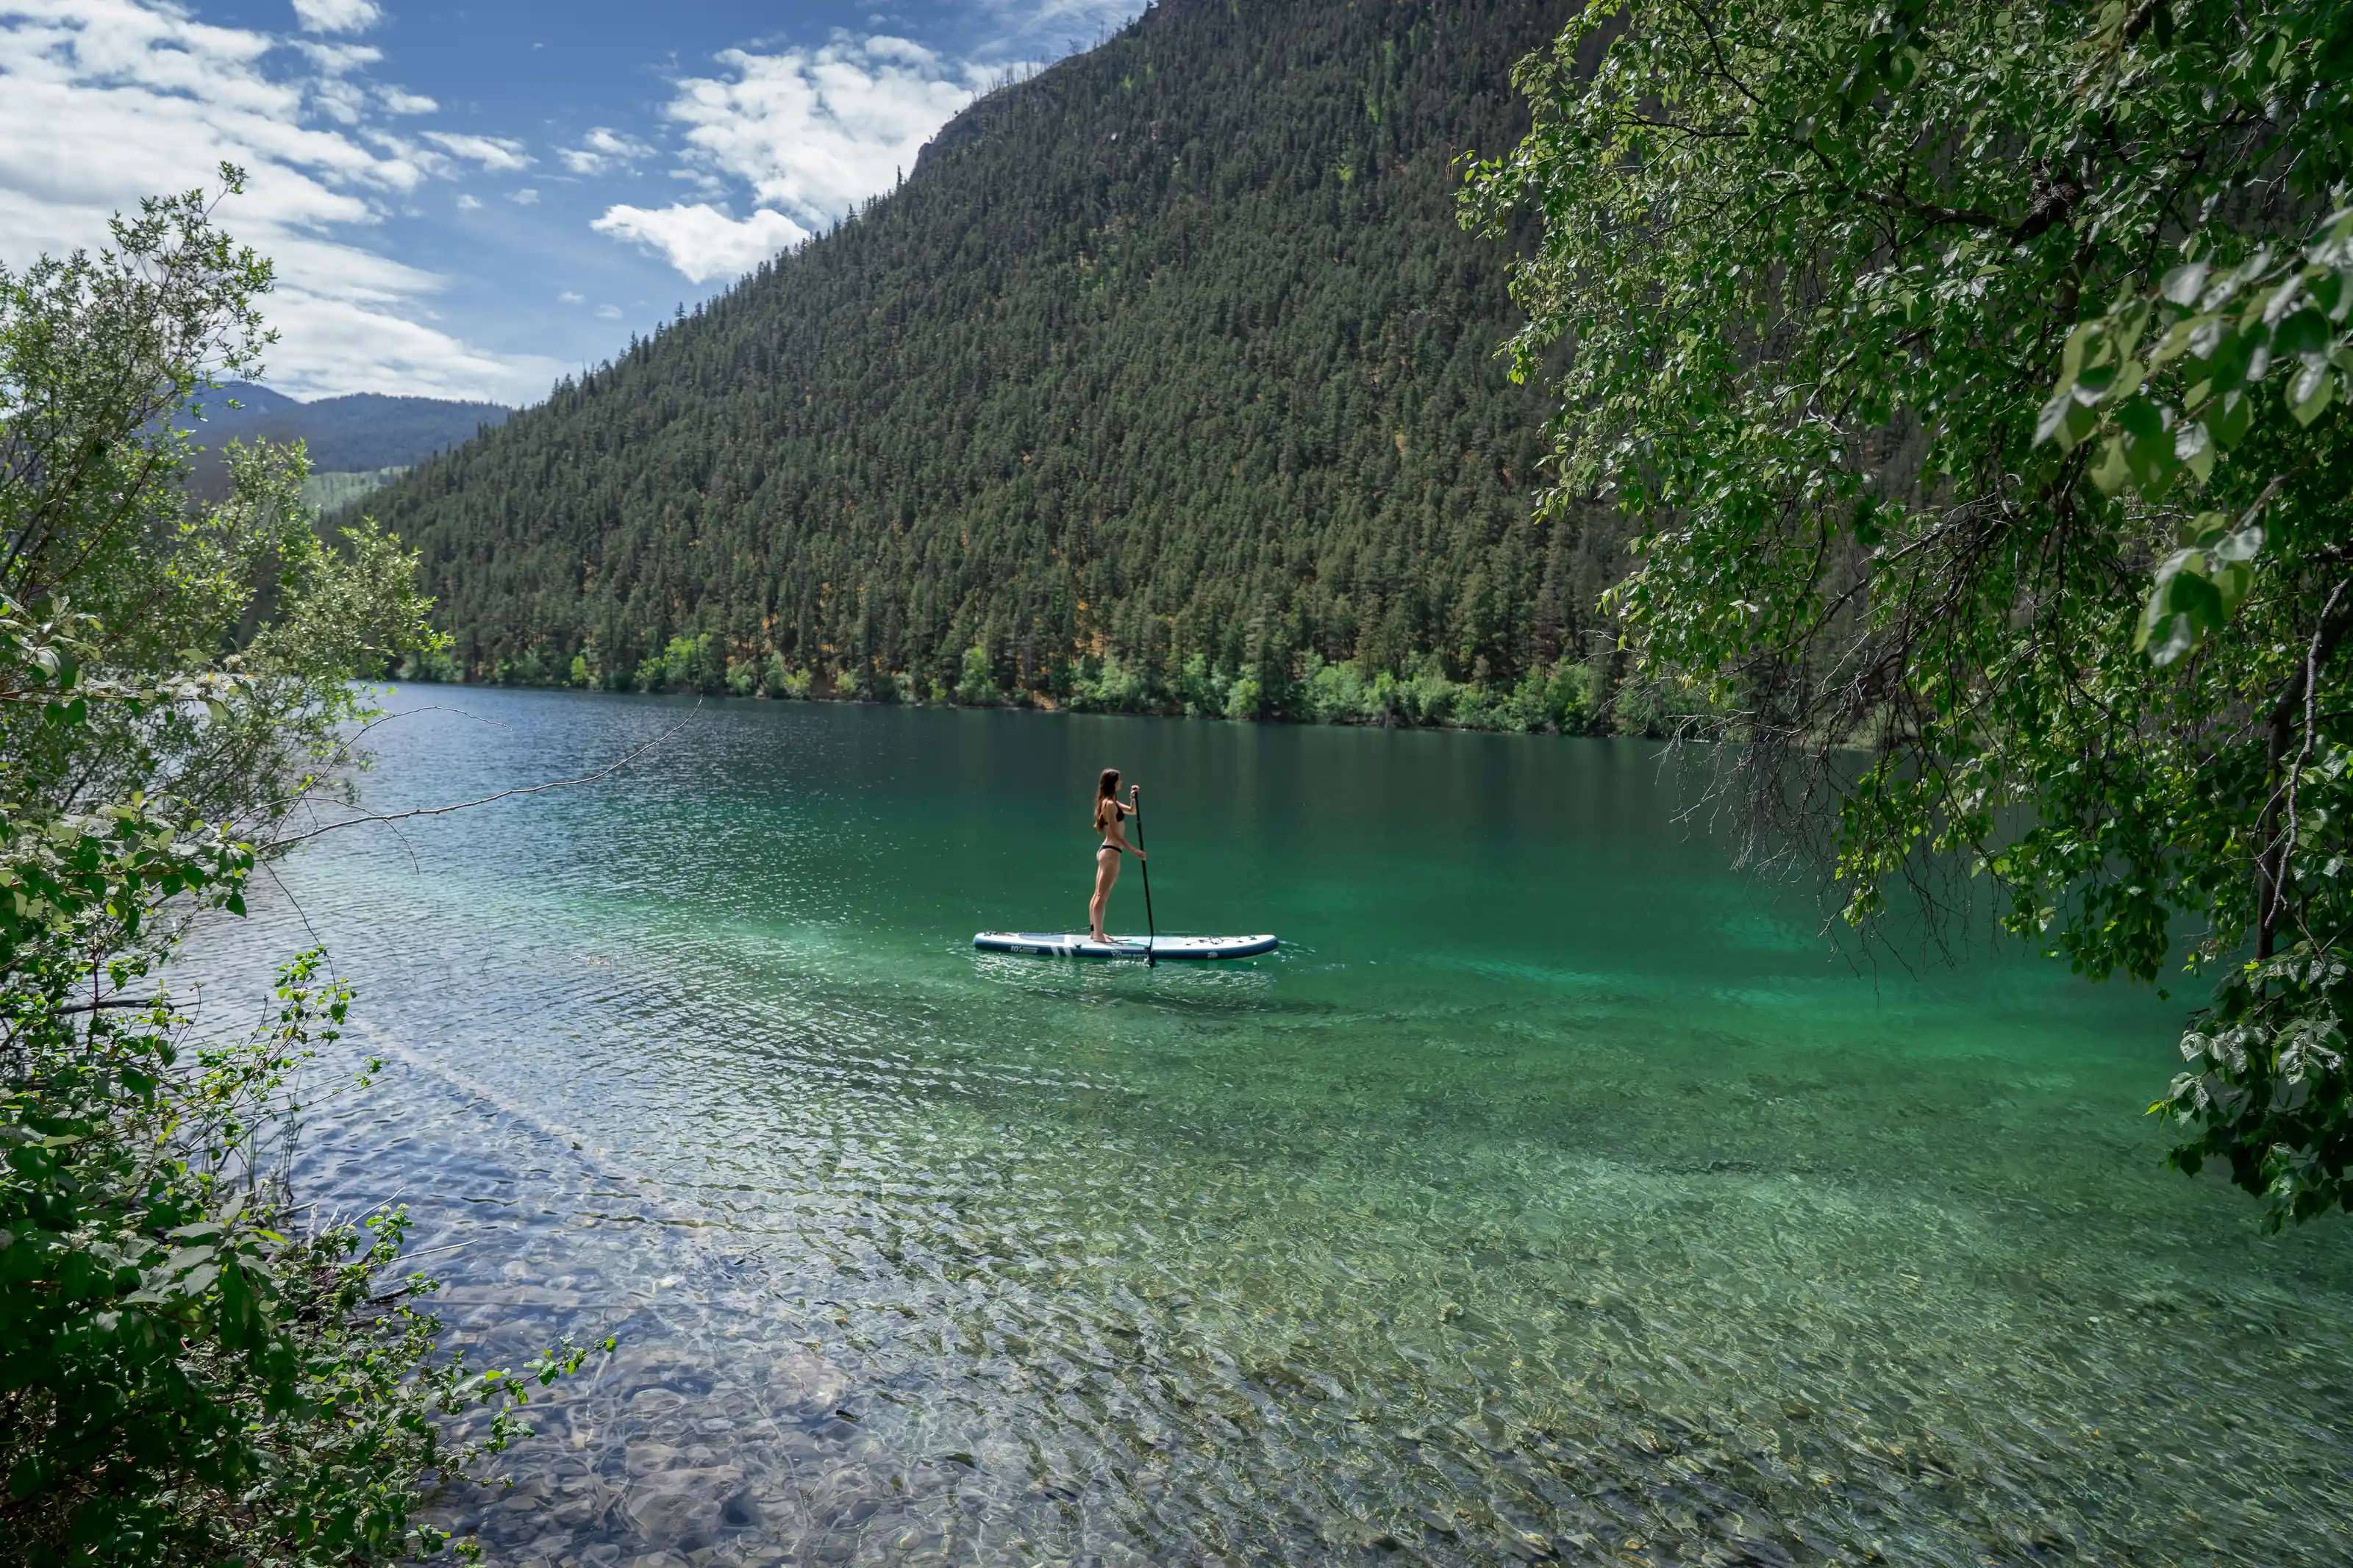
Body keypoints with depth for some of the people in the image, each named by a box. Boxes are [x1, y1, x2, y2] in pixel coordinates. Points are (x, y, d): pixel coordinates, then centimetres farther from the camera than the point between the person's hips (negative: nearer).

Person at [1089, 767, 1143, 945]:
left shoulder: (1111, 802, 15)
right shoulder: (1110, 804, -15)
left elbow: (1133, 811, 28)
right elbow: (1114, 833, -19)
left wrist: (1134, 797, 11)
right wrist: (1133, 850, -21)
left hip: (1105, 850, 11)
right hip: (1111, 852, -11)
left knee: (1099, 894, 13)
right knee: (1102, 895, -7)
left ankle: (1094, 931, 19)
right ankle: (1098, 934, -4)